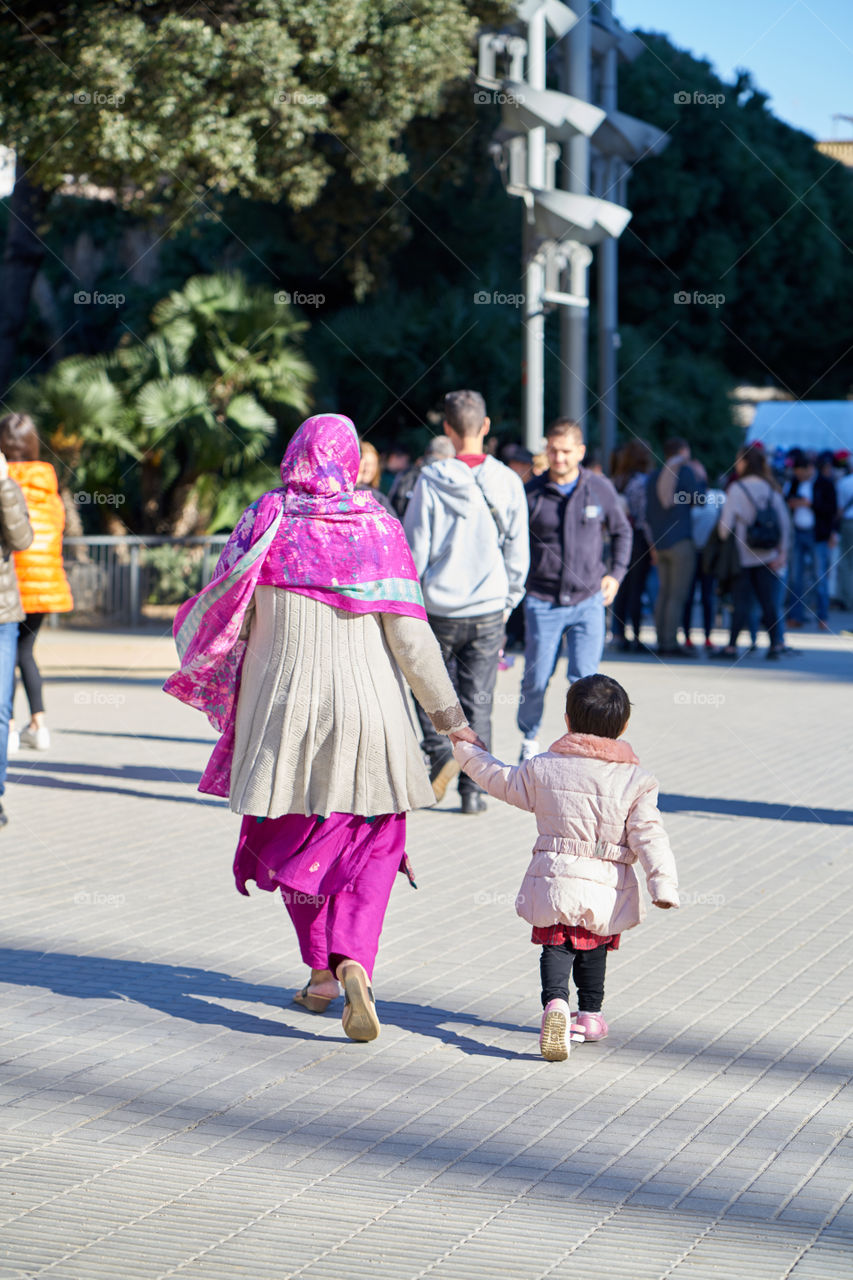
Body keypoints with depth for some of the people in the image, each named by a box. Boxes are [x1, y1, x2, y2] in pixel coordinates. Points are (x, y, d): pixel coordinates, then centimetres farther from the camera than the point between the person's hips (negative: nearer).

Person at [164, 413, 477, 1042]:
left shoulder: (266, 522, -4)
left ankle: (321, 974, 22)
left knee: (296, 840, 17)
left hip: (282, 703, 1)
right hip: (366, 705, -1)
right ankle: (354, 961, -12)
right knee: (373, 843, 9)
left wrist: (195, 654, 22)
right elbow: (408, 631, -8)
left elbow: (223, 611, 0)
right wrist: (447, 710, 0)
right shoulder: (376, 527, -6)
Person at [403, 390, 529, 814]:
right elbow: (518, 554, 2)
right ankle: (473, 789, 9)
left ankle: (441, 751, -7)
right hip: (488, 610, 2)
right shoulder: (508, 483, -3)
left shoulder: (432, 481, -9)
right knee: (478, 700, 8)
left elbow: (414, 550, -5)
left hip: (440, 607, -2)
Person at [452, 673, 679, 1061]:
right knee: (593, 949, 21)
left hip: (556, 881, -1)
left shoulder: (543, 769, 0)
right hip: (607, 888, 1)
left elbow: (502, 781, 16)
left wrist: (469, 752, 31)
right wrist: (663, 883, -12)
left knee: (556, 948, 2)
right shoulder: (635, 781, -3)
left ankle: (555, 1002, -23)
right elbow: (648, 835, -9)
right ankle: (589, 1013, 30)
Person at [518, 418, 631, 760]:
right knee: (536, 679, 3)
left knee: (585, 679, -8)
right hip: (542, 603, 0)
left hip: (588, 600, 1)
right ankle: (529, 738, 26)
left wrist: (616, 572, 7)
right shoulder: (531, 493, -3)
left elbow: (622, 531, 18)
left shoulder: (600, 488, 2)